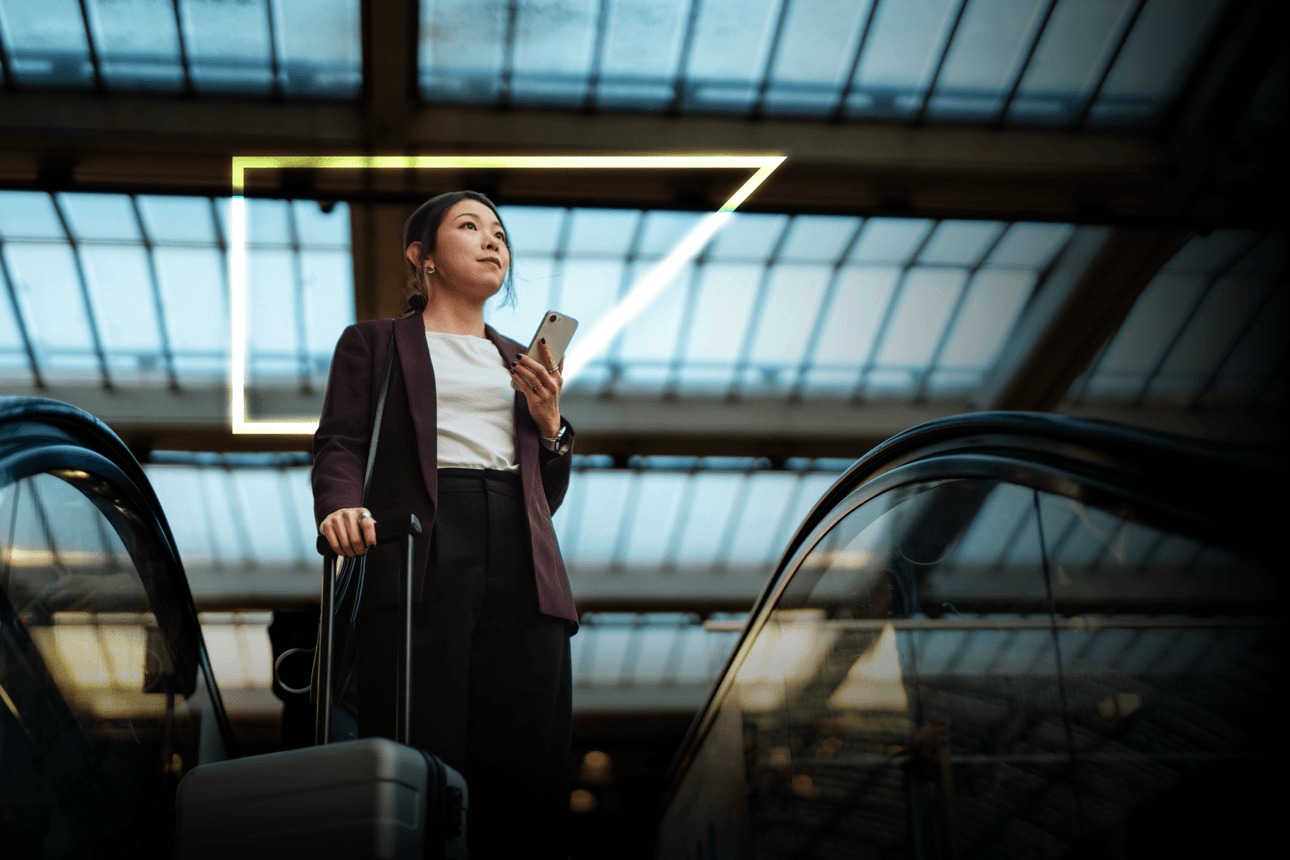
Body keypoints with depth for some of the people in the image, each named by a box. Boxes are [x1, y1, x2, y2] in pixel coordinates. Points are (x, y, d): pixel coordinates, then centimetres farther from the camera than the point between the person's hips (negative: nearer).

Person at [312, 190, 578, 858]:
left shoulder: (520, 362, 30)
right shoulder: (373, 342, 18)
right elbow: (338, 444, 3)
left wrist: (548, 421, 9)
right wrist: (341, 505, -19)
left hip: (523, 572, 4)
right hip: (419, 559, -4)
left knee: (527, 767, -6)